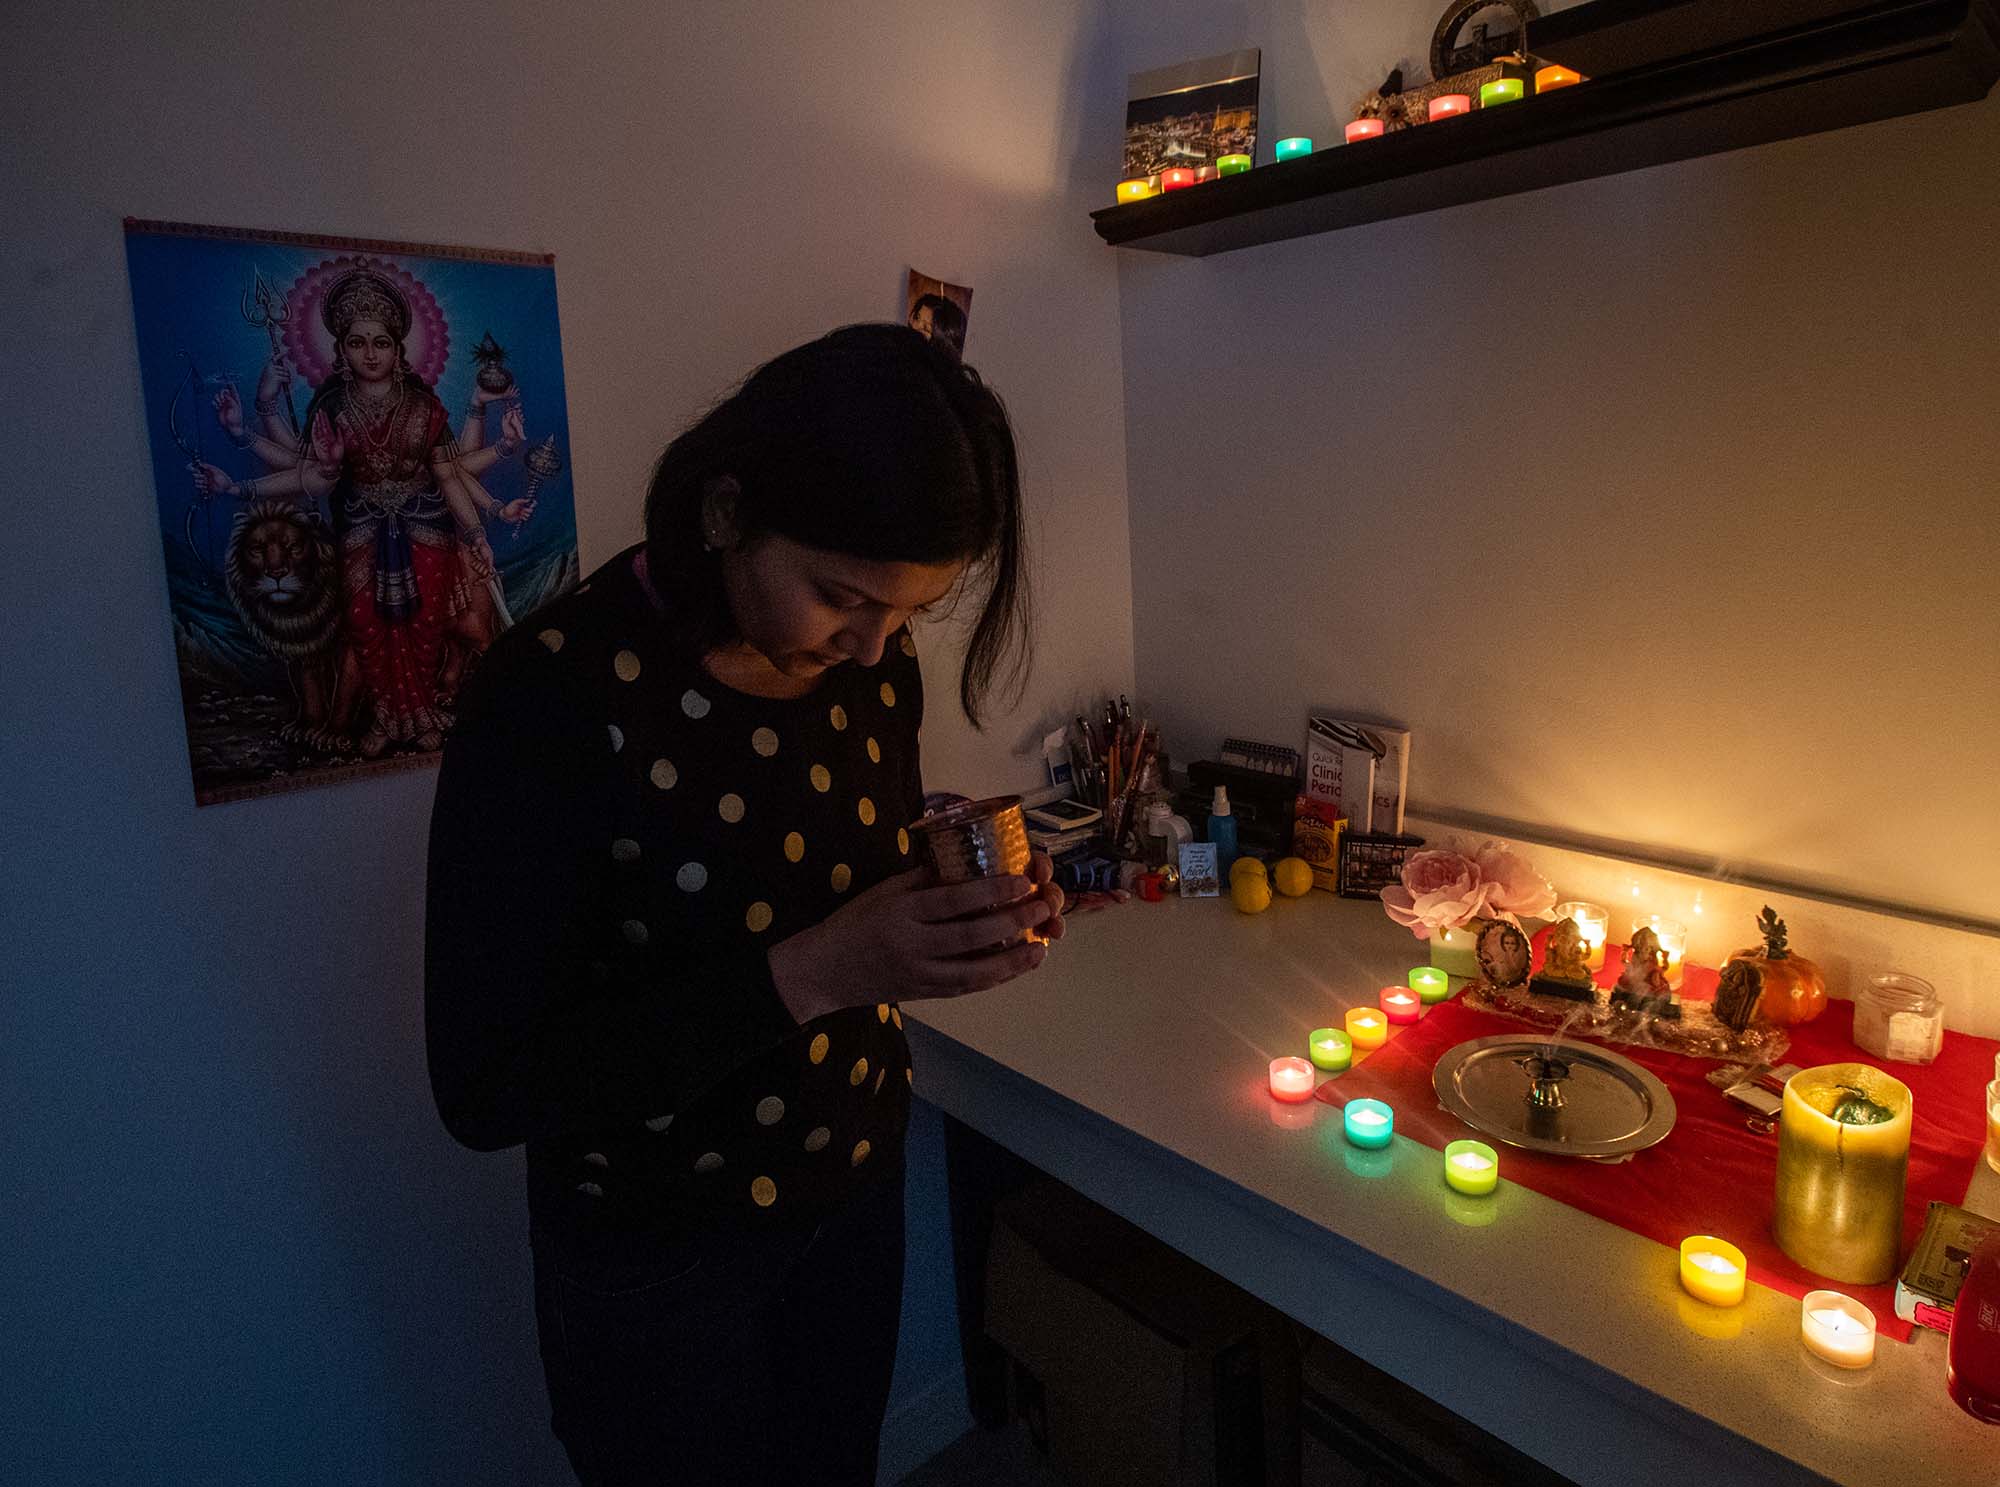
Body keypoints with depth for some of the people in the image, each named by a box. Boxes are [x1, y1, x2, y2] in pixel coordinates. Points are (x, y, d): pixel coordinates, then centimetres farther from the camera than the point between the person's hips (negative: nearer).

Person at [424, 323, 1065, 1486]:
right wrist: (806, 973, -34)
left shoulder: (874, 663, -9)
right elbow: (488, 1087, -24)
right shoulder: (557, 696, -26)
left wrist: (970, 919, -15)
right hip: (655, 1251, -5)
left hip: (857, 1186, 6)